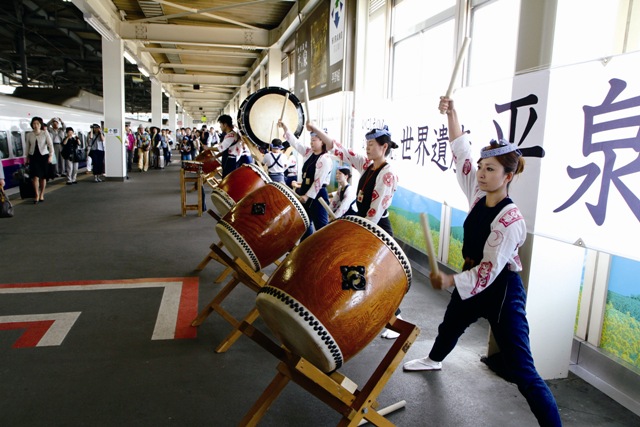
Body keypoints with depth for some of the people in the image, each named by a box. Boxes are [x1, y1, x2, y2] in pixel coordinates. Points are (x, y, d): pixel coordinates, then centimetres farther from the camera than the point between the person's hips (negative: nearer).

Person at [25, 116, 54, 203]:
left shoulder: (45, 133, -4)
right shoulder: (29, 135, 3)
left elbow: (50, 144, -13)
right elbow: (28, 146, 14)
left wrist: (51, 155, -25)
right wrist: (27, 157, 18)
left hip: (44, 156, -1)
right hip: (33, 157, 1)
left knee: (43, 177, 6)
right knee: (35, 177, -10)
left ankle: (41, 195, 20)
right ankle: (37, 195, 1)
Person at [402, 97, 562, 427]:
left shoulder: (510, 220, -28)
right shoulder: (478, 194, -7)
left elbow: (490, 270, -26)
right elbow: (461, 153, -3)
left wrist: (450, 280, -22)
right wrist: (451, 114, -11)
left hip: (502, 292, -8)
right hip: (472, 280, 9)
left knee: (521, 370, -7)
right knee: (449, 326, 34)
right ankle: (434, 360, 64)